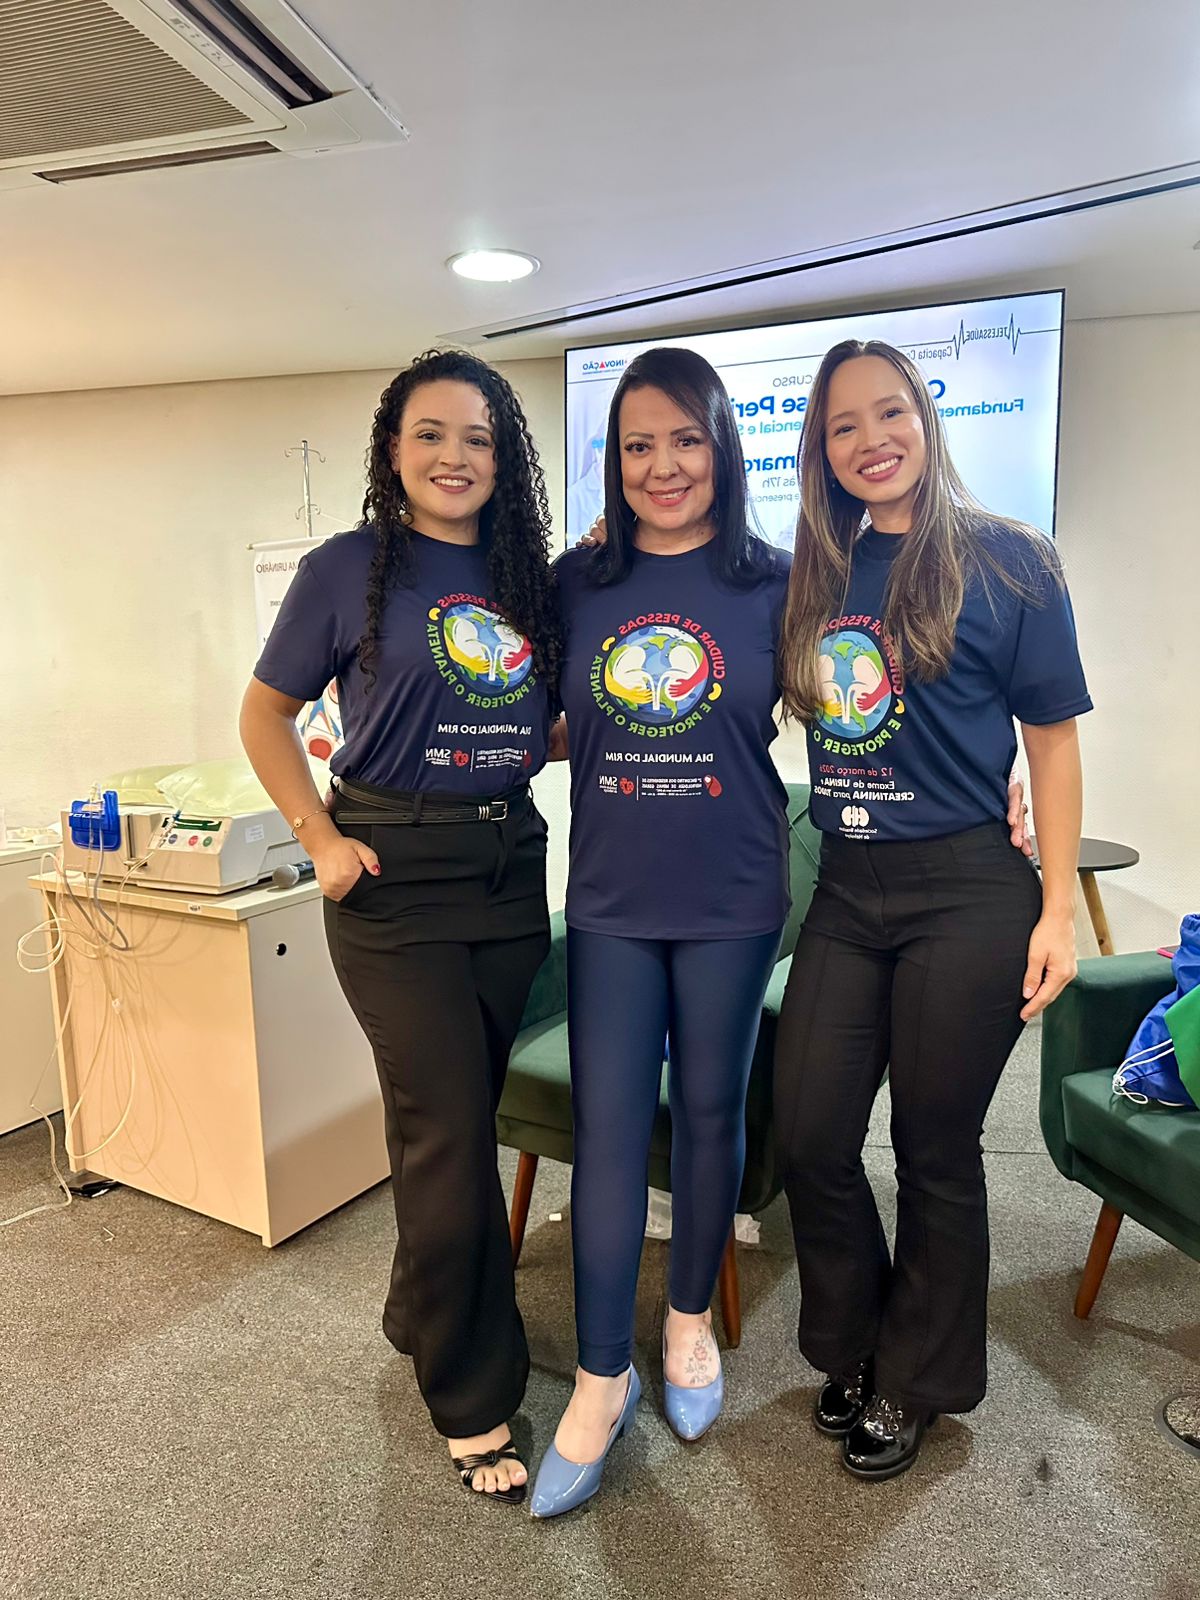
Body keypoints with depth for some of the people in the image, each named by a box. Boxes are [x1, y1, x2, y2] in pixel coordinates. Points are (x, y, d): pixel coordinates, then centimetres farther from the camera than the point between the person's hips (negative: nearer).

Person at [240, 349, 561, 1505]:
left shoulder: (528, 576, 9)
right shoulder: (349, 567, -3)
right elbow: (266, 715, 2)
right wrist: (321, 838, -8)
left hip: (511, 865, 5)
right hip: (396, 875, -4)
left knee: (457, 1116, 16)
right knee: (450, 1129, -2)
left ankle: (420, 1315, 42)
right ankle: (474, 1401, 18)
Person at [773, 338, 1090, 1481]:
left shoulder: (1006, 561, -3)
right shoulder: (815, 576, 9)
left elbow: (1052, 739, -2)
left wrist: (1058, 909, -6)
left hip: (967, 893, -4)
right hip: (846, 891, 4)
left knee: (935, 1149, 9)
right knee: (807, 1136, 7)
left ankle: (915, 1384, 34)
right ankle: (854, 1349, 35)